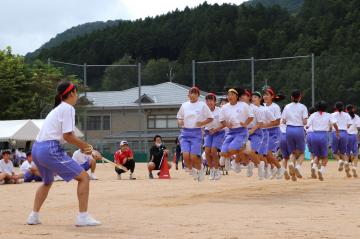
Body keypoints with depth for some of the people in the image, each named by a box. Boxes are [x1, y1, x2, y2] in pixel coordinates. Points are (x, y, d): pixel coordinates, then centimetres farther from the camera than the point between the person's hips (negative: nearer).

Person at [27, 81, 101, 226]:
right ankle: (83, 217, -10)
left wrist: (83, 146, 9)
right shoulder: (68, 108, -6)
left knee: (47, 181, 33)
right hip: (50, 149, -10)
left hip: (36, 149, 10)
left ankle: (34, 216, 30)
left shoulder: (58, 108, 22)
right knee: (83, 177, -4)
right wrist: (85, 145, -2)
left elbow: (66, 134, 20)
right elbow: (67, 136, -14)